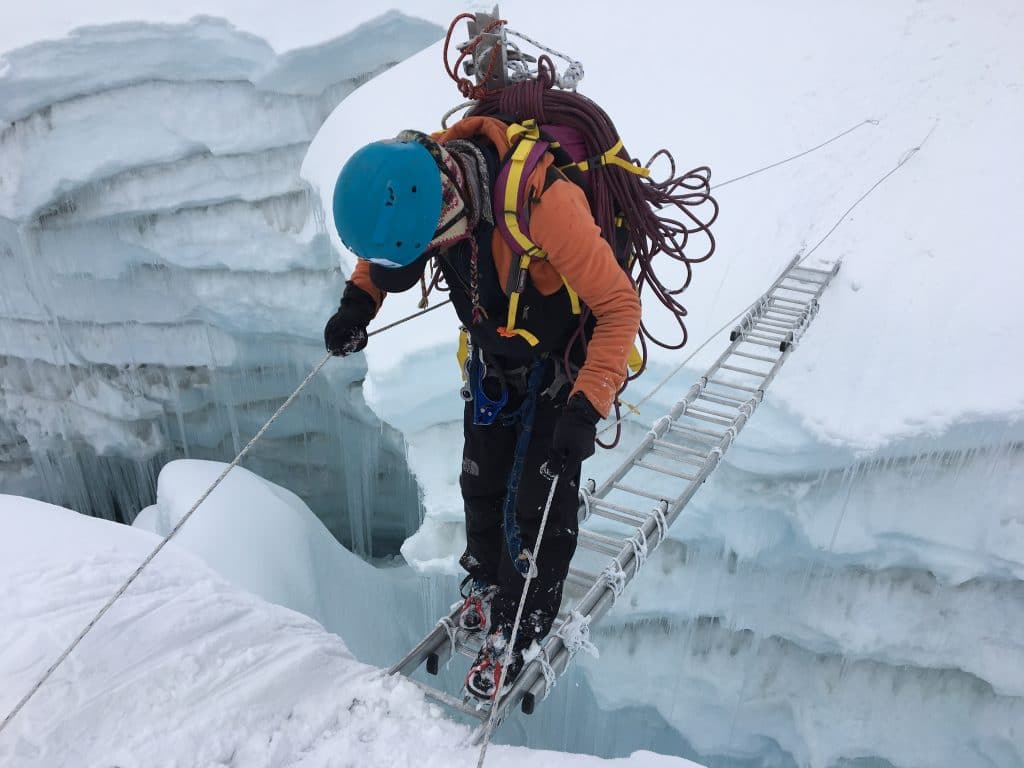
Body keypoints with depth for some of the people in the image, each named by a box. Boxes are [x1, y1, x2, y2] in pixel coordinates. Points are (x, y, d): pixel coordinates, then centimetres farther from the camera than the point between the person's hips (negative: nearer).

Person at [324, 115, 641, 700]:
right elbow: (387, 238, 4)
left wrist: (588, 406, -37)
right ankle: (487, 587, 42)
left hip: (565, 363, -5)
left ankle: (524, 631, 23)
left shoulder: (541, 202, -41)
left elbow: (620, 305, -31)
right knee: (481, 482, 14)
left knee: (537, 503, -2)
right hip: (496, 355, 6)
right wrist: (360, 298, -10)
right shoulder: (422, 181, -21)